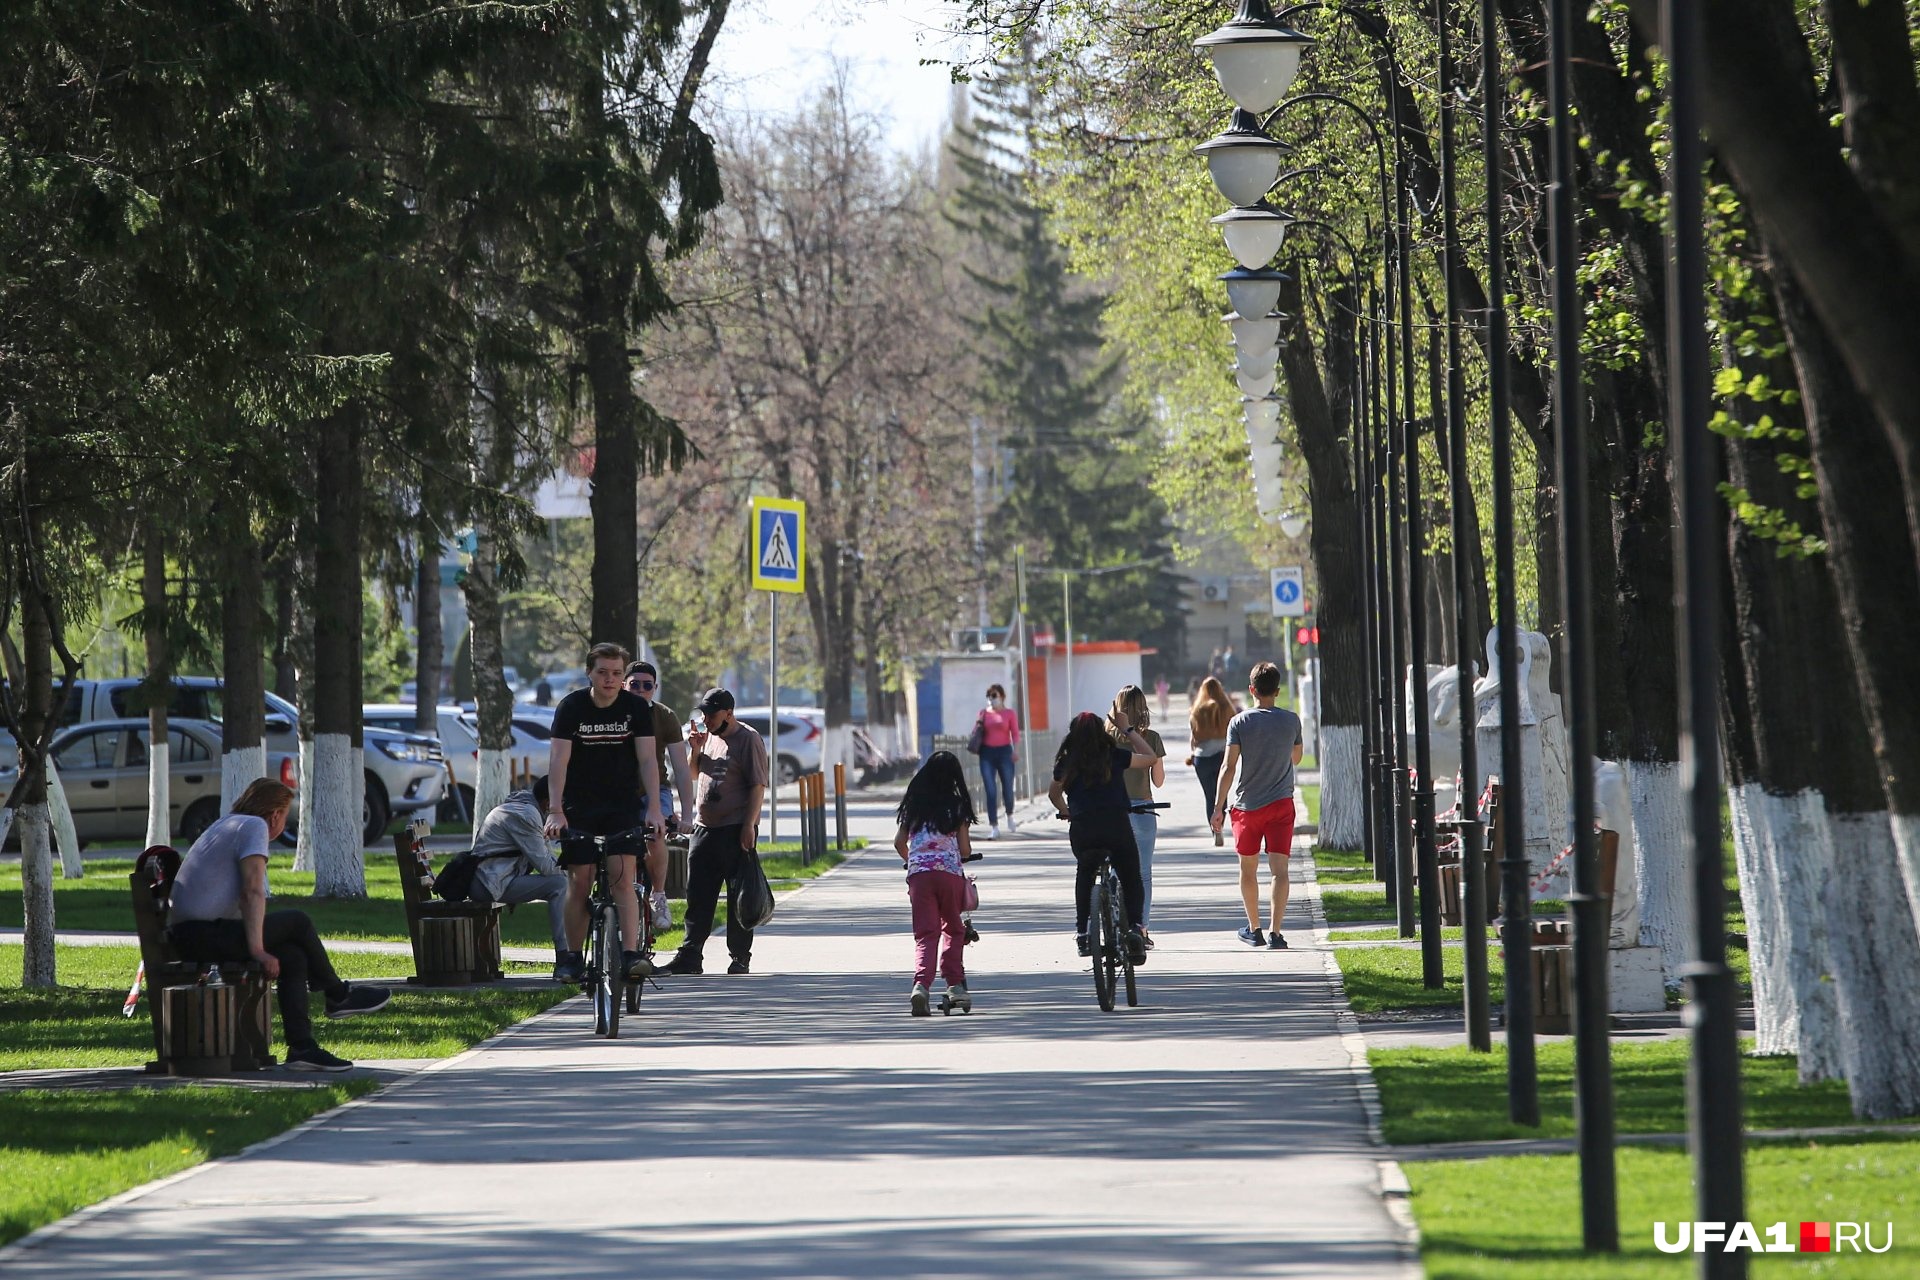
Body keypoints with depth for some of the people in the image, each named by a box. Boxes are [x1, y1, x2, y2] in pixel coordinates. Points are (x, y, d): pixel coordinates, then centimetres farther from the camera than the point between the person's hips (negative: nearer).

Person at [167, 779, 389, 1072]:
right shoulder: (254, 827, -6)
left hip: (183, 937, 10)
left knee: (293, 956, 8)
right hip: (203, 934, -10)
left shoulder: (224, 825, 24)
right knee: (297, 922, -1)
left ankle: (302, 1047, 1)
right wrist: (257, 949, -20)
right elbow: (253, 892, -17)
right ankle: (338, 996, 16)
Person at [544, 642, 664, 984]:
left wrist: (654, 808, -20)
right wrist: (555, 811, -26)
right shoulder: (571, 707, -8)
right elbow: (558, 761, -15)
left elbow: (647, 760, -8)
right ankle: (573, 957, 7)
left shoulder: (636, 709, -4)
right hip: (580, 807, 0)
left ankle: (631, 953, -20)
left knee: (622, 878, -14)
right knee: (580, 882, -3)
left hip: (622, 805, 0)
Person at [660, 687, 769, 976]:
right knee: (698, 897, 5)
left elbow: (758, 786, -11)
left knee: (738, 896, -2)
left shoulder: (748, 739, -6)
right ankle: (689, 956, 6)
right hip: (705, 828, 7)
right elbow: (693, 774, 28)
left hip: (736, 832, -7)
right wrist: (695, 750, 8)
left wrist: (749, 825, -18)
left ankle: (740, 957, 4)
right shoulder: (709, 737, 15)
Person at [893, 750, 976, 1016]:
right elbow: (965, 849, 3)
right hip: (950, 872, -1)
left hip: (919, 872, 1)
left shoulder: (914, 804, 11)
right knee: (954, 930, 17)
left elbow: (899, 842, 13)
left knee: (925, 933, -2)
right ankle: (955, 983, 10)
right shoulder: (957, 806, 4)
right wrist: (965, 853, 27)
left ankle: (921, 983, -23)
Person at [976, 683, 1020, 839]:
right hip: (987, 752, 1)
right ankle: (994, 827, -5)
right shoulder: (984, 714, 10)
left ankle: (1010, 815, 33)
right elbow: (978, 733, 12)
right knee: (991, 791, -6)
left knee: (1007, 789, 2)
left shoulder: (1010, 713, 3)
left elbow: (1015, 734, -3)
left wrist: (1016, 750, -16)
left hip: (1004, 752, -1)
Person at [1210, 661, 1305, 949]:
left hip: (1247, 805, -1)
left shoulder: (1240, 722, -7)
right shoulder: (1291, 720, 0)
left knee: (1248, 868, 15)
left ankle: (1254, 929, 24)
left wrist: (1219, 806, -11)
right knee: (1279, 869, -4)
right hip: (1281, 803, 1)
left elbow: (1229, 767, -12)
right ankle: (1276, 933, -15)